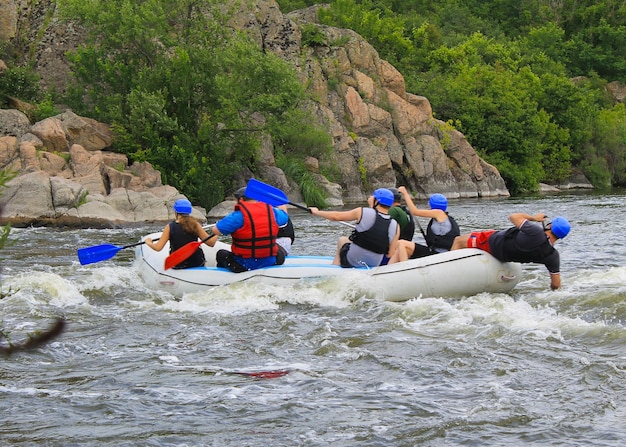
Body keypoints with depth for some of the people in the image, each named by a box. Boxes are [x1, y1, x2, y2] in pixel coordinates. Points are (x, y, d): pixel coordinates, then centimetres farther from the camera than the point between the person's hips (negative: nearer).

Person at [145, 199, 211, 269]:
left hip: (177, 266, 1)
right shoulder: (195, 224, -10)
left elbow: (158, 248, -12)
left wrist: (149, 242, 9)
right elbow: (211, 243, -11)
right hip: (197, 264, -1)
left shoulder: (170, 227, -11)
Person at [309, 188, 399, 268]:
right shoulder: (395, 226, -10)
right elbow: (389, 255, -6)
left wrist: (316, 212, 12)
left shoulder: (363, 212, -16)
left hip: (351, 261, -3)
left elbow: (335, 216, -5)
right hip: (374, 265, 3)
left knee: (342, 240, 26)